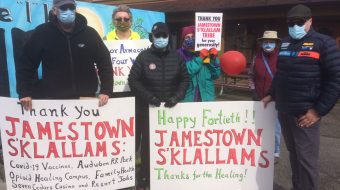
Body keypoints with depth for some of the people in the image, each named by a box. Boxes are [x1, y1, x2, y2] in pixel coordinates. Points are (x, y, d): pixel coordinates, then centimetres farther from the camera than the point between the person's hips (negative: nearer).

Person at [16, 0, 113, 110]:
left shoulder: (89, 33, -1)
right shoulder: (42, 32, -2)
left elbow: (105, 62, 2)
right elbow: (26, 64, 1)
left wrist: (105, 90, -7)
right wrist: (24, 93, -8)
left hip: (87, 98, 1)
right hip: (52, 99, -1)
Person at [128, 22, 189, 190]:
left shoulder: (176, 57, 3)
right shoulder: (144, 56, -4)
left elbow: (185, 79, 8)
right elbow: (133, 80, -5)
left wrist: (177, 96, -7)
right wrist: (148, 96, -14)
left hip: (170, 108, 2)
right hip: (147, 107, -1)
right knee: (148, 143, 9)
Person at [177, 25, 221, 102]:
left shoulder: (206, 52, 6)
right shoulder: (180, 54, -2)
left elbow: (215, 75, 6)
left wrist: (214, 60, -9)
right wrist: (199, 58, -18)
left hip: (207, 96, 3)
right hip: (187, 97, -3)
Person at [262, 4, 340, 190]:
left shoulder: (323, 43, -6)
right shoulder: (285, 43, 13)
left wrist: (319, 110, -15)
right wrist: (272, 95, 15)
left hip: (305, 113, -6)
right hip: (284, 111, 6)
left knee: (306, 159, 0)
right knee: (293, 154, 17)